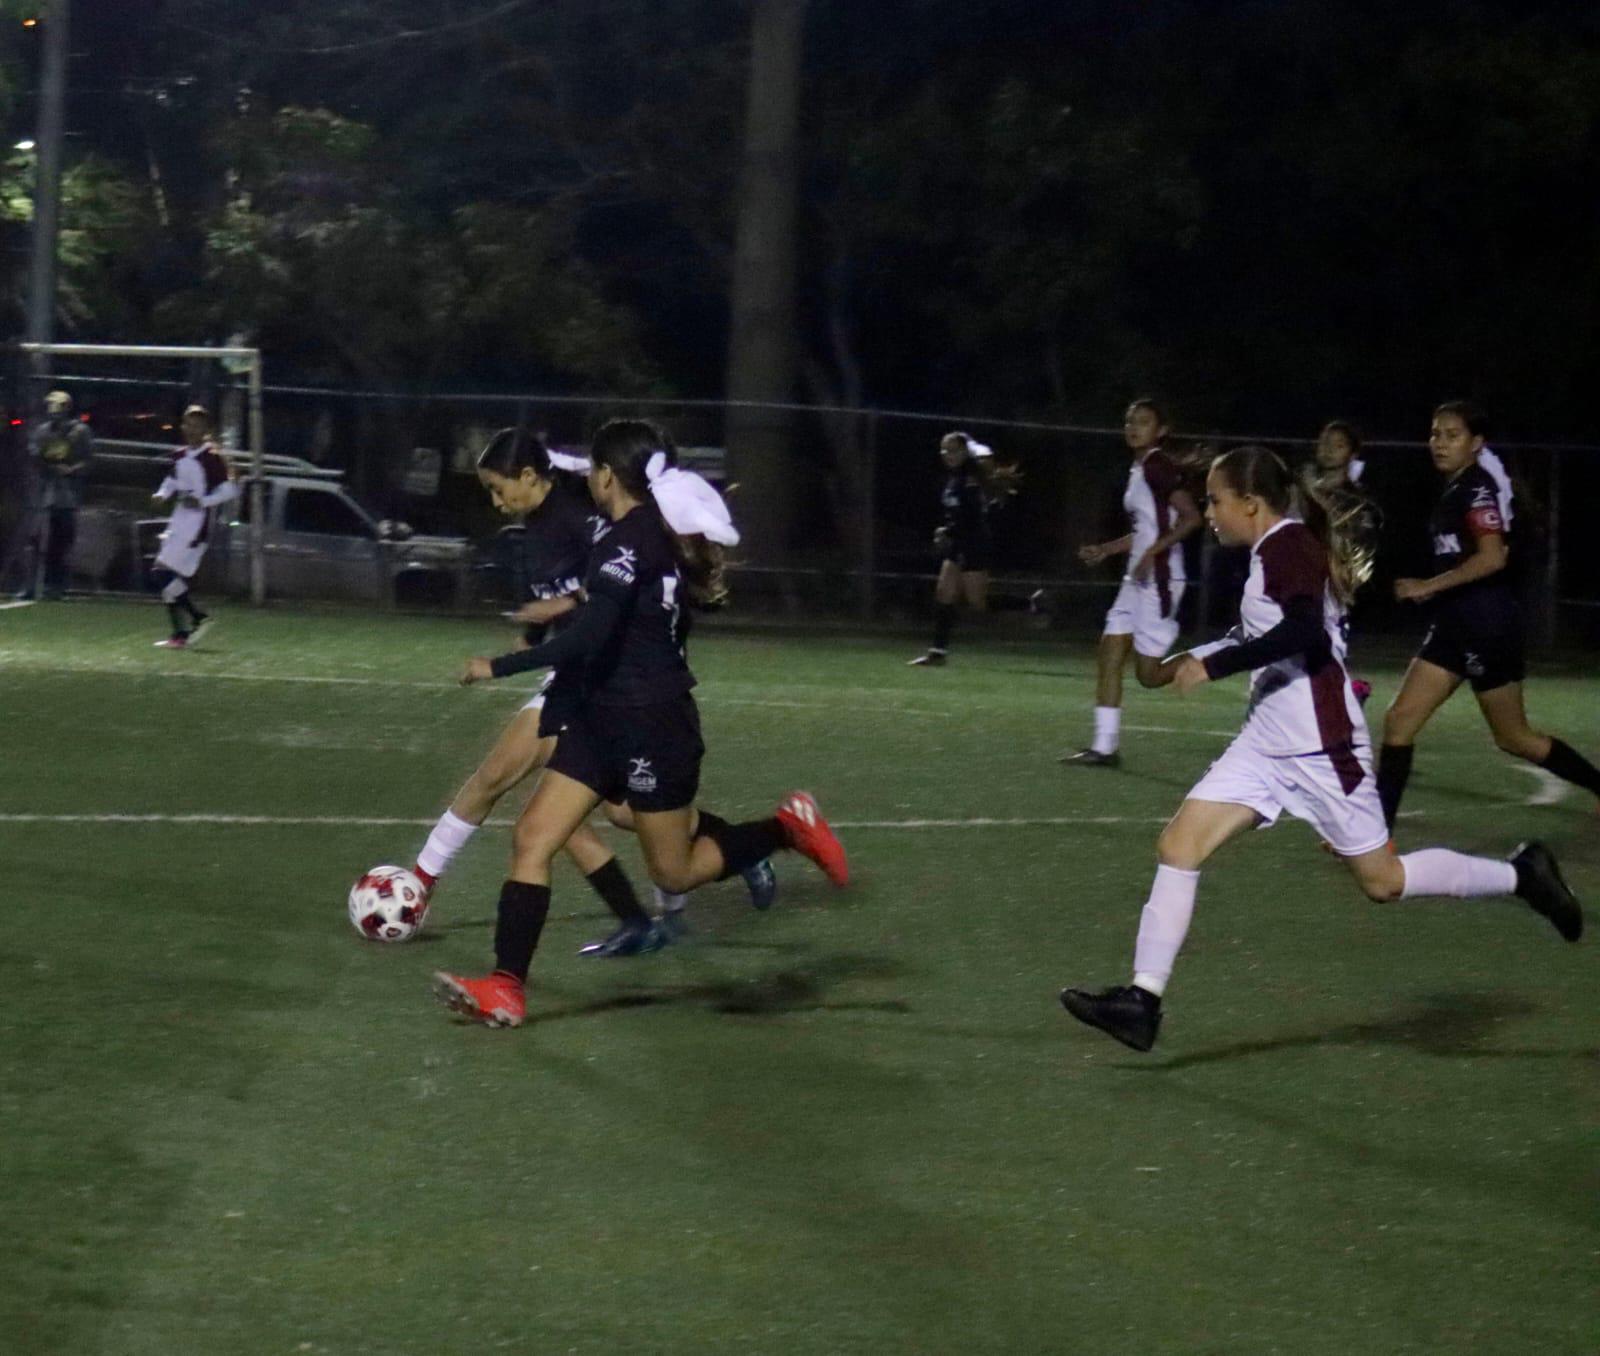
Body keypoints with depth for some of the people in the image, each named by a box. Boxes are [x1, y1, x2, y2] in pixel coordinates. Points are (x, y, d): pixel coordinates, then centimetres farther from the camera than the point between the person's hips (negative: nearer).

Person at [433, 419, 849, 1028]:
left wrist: (497, 667, -21)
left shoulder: (628, 542, -21)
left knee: (675, 873, 5)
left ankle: (787, 828, 20)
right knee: (531, 838, 0)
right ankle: (505, 989, -4)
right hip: (605, 717, 10)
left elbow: (586, 640, -28)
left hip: (649, 725, -10)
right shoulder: (663, 533, 7)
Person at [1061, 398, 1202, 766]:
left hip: (1159, 578, -10)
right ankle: (1105, 746, 5)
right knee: (1109, 655, 4)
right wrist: (1106, 549, 18)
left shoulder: (1160, 467, -12)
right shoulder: (1137, 471, 16)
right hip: (1137, 578, 10)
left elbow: (1191, 517, -20)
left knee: (1149, 674, -8)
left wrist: (1153, 552, -22)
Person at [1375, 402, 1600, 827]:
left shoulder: (1477, 488, -15)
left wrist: (1429, 586, -22)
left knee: (1514, 737, 3)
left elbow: (1492, 557, -26)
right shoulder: (1454, 490, 14)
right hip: (1455, 624, 9)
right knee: (1399, 720, 2)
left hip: (1486, 624, -9)